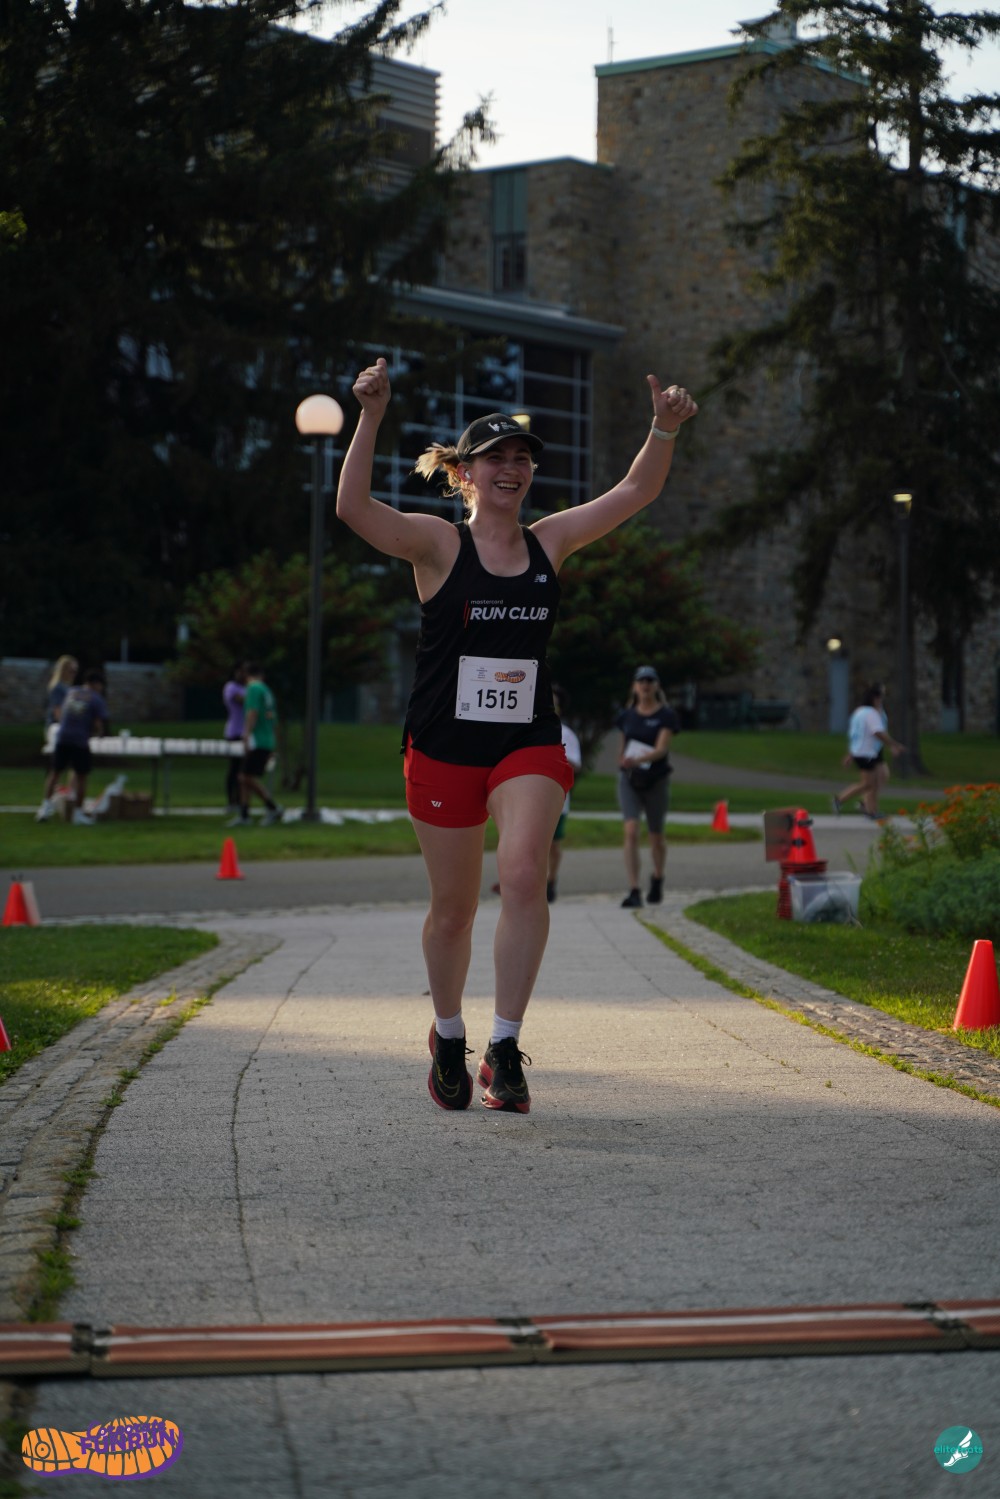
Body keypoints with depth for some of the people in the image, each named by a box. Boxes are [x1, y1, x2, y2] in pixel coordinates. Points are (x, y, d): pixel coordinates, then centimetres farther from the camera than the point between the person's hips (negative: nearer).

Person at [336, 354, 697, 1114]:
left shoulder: (549, 541, 7)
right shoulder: (439, 544, -5)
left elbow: (634, 492, 10)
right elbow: (353, 507, -20)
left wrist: (664, 430, -7)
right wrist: (372, 416, -30)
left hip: (529, 745, 2)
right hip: (444, 748, -2)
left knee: (525, 873, -22)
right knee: (453, 908, 8)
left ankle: (504, 1046, -18)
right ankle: (449, 1035, 33)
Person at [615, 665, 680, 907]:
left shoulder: (666, 715, -5)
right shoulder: (627, 716, 6)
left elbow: (661, 749, -17)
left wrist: (638, 760, -33)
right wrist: (623, 762, 6)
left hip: (656, 780, -1)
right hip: (629, 779, 1)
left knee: (656, 835, 13)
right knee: (631, 831, -16)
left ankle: (657, 880, 39)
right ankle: (634, 890, -20)